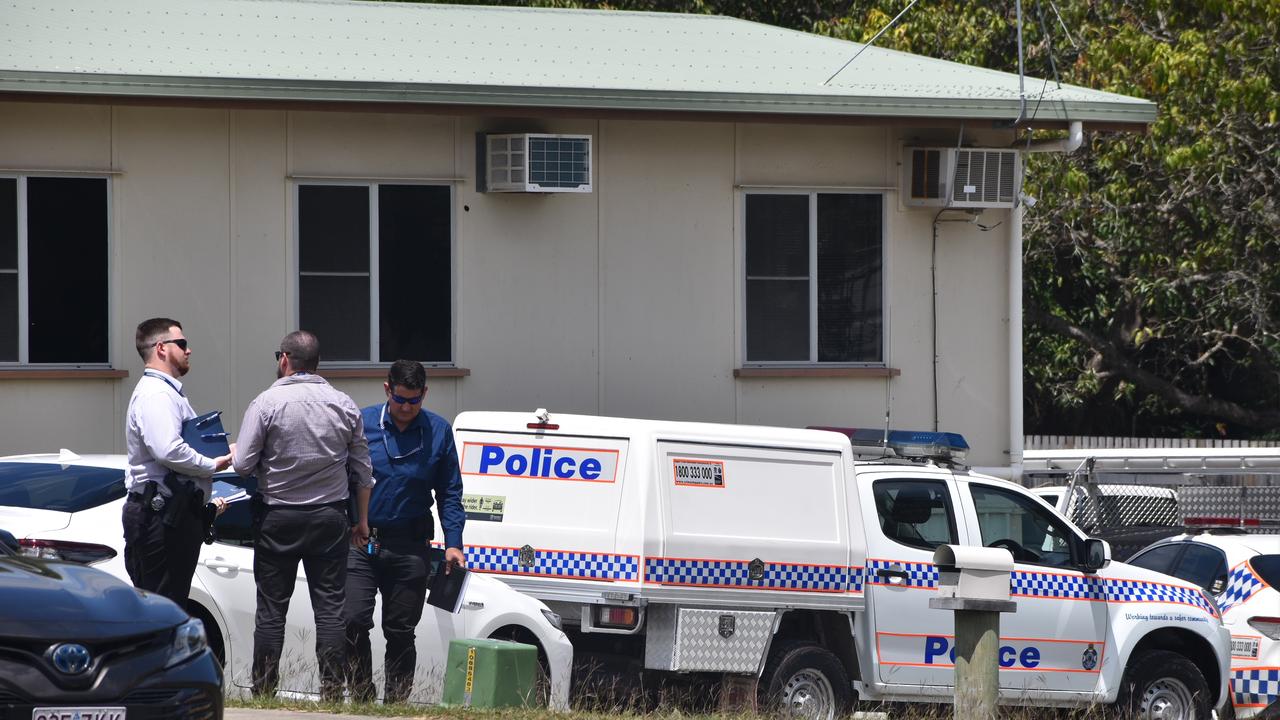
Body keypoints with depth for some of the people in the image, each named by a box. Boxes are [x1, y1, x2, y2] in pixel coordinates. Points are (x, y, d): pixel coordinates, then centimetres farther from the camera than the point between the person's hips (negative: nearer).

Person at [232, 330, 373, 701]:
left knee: (271, 608, 4)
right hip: (329, 518, 2)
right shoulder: (344, 406, 3)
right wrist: (362, 520, 18)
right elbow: (362, 471, 8)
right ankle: (332, 692, 0)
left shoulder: (266, 403, -9)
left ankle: (263, 692, 4)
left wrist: (235, 453, 12)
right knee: (329, 608, 4)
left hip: (277, 518, -2)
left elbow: (242, 465, -11)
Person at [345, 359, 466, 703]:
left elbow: (449, 493, 9)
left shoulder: (438, 431, 4)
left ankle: (396, 703, 13)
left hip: (410, 546, 1)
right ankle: (361, 697, 0)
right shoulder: (362, 423, 1)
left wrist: (453, 544, 0)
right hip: (361, 543, -1)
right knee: (353, 621, -12)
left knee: (400, 632, 5)